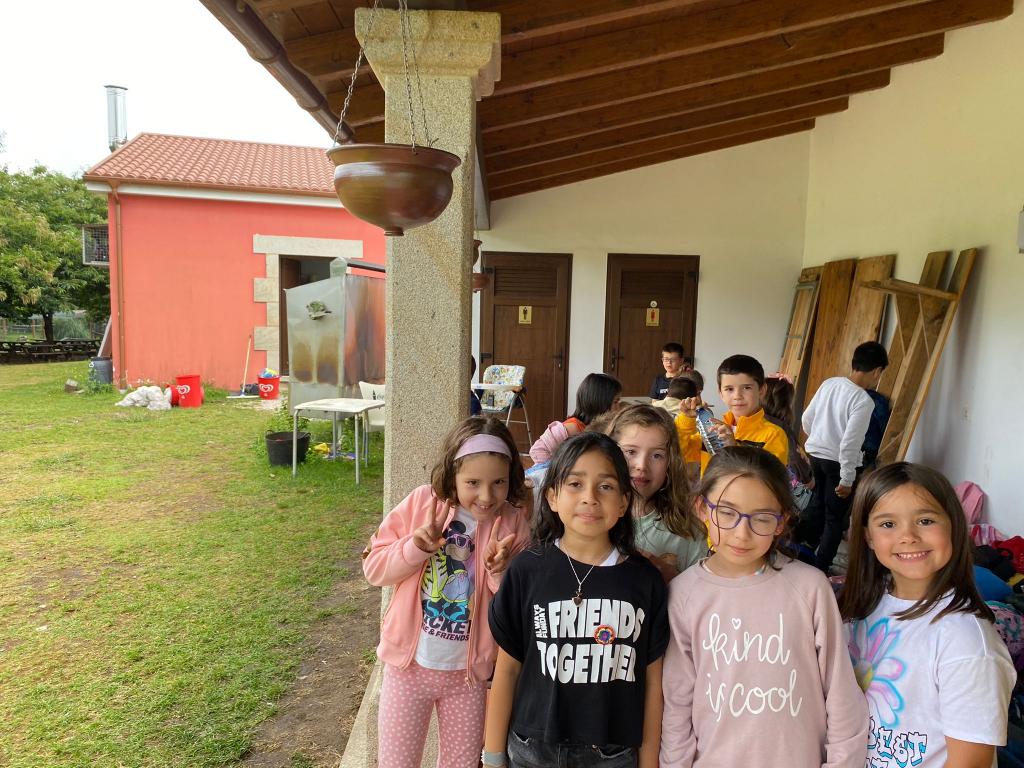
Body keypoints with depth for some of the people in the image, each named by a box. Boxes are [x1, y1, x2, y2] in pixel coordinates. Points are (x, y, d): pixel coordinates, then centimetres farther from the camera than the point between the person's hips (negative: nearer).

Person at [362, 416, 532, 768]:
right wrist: (415, 547, -24)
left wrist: (500, 572, -26)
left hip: (470, 671, 1)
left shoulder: (513, 524, -11)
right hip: (409, 663, 0)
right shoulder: (421, 503, -12)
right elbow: (374, 568, -7)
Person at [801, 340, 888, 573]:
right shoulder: (864, 401, -20)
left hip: (816, 454, 6)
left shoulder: (829, 383, -2)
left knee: (819, 505, 24)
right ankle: (819, 569, 13)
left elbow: (806, 418, 7)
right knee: (836, 519, 8)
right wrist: (847, 479, -14)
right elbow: (849, 443, -23)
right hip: (838, 461, -6)